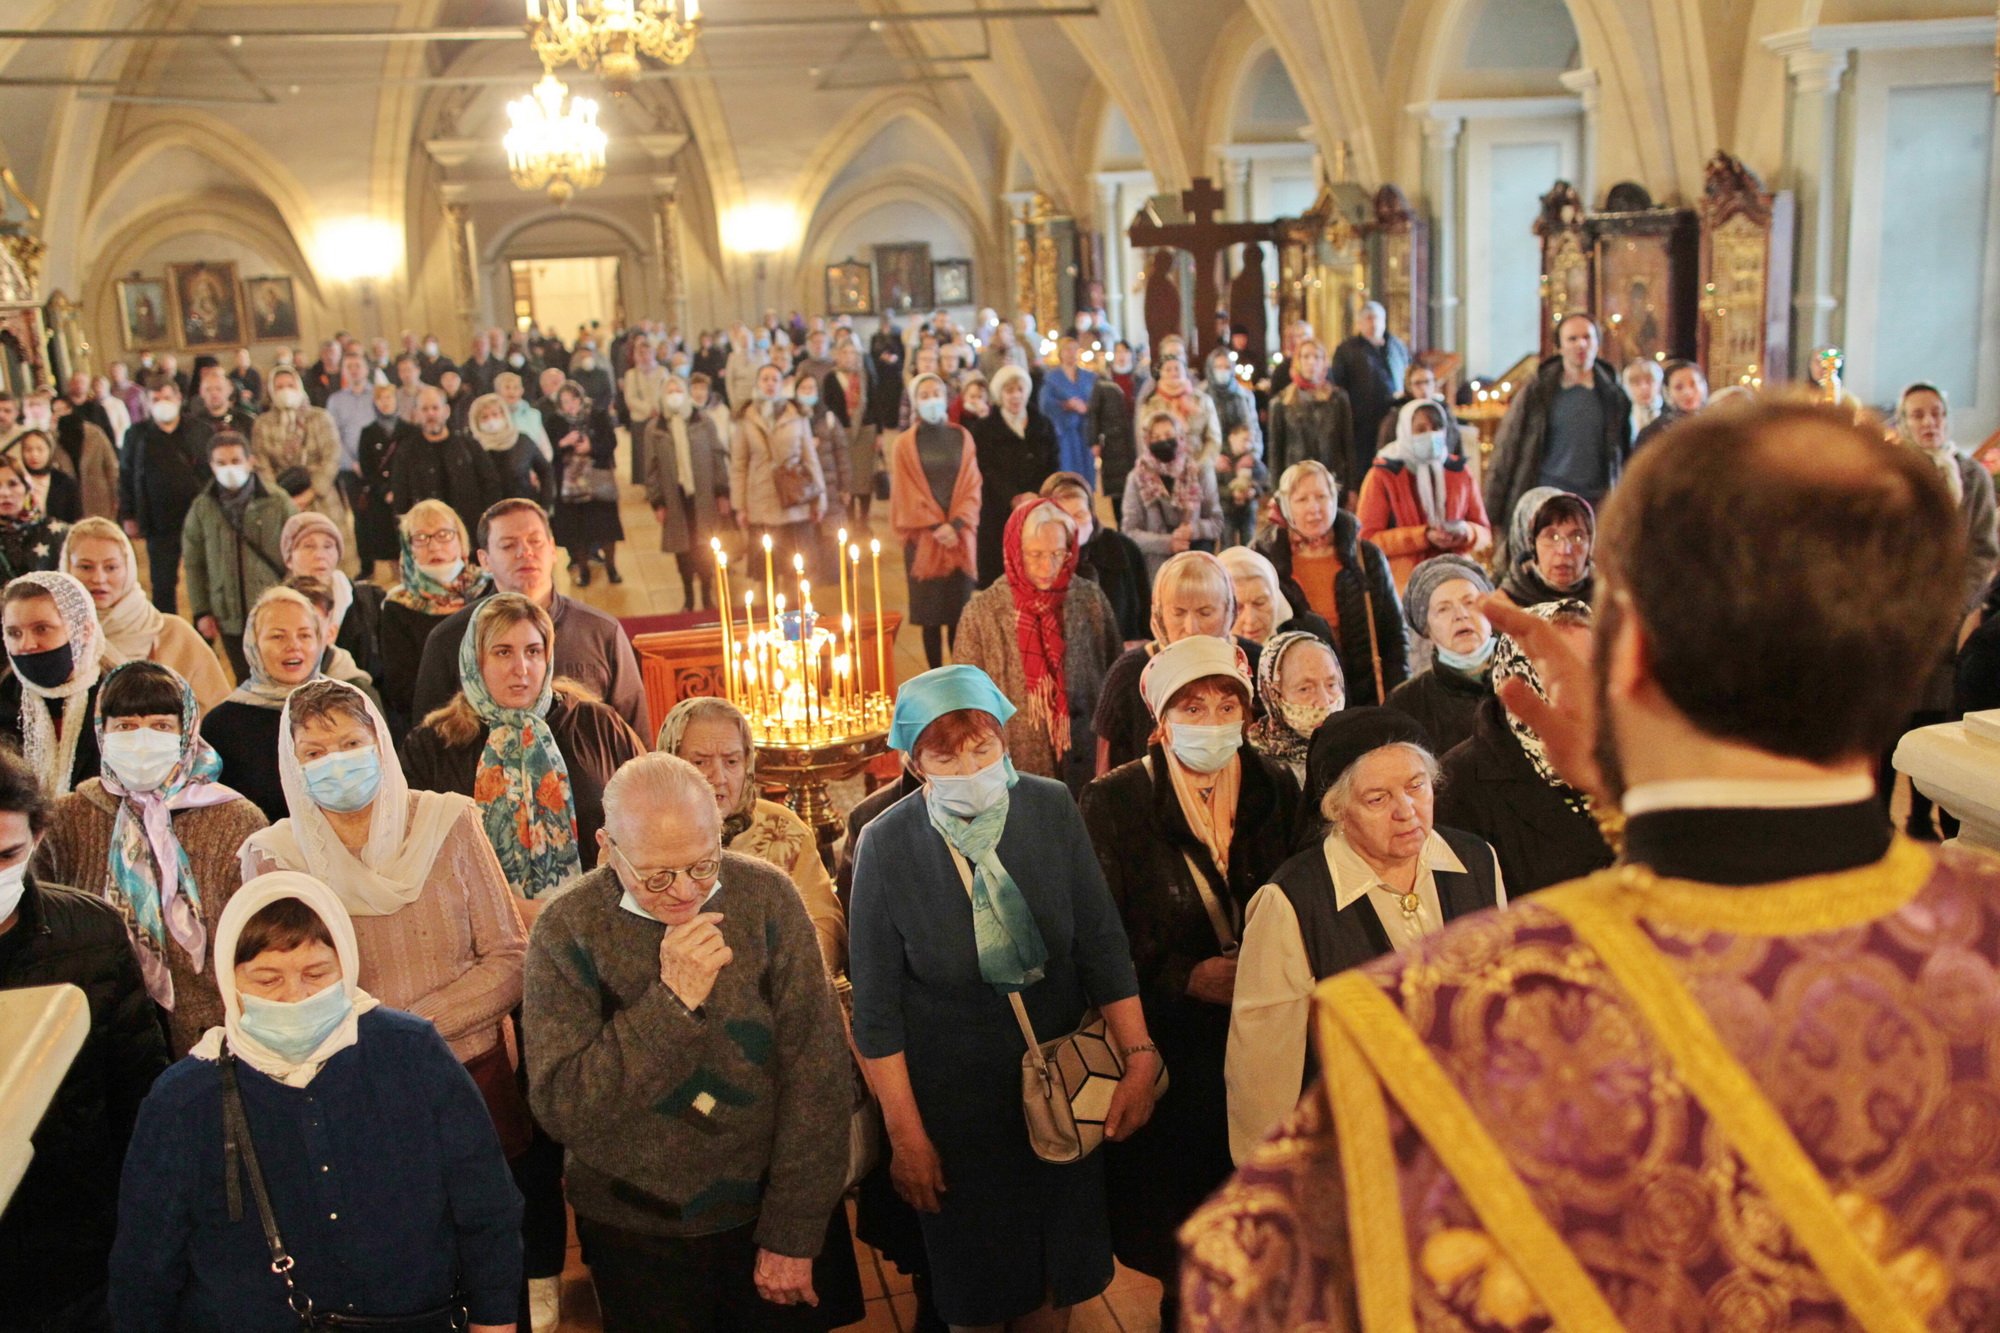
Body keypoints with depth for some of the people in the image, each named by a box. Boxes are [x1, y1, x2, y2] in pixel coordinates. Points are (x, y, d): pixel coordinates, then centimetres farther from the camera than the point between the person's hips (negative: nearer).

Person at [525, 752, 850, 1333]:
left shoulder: (766, 897, -12)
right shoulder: (566, 930, -14)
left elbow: (816, 1068, -11)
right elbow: (560, 1107, -19)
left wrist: (794, 1233, -11)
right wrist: (672, 1002, -29)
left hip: (766, 1213, 1)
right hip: (636, 1235, -1)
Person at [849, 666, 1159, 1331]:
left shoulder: (1051, 810, -10)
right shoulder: (888, 845, -16)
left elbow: (1102, 944, -4)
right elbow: (876, 1003, -10)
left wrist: (1139, 1055, -13)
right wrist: (905, 1134, -8)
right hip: (951, 1095, -2)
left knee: (1060, 1267, 18)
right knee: (974, 1275, 16)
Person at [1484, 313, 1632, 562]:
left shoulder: (1614, 396, 9)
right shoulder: (1536, 393, 3)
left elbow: (1626, 456, 14)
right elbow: (1505, 451, 3)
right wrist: (1494, 513, 0)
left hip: (1596, 505, 2)